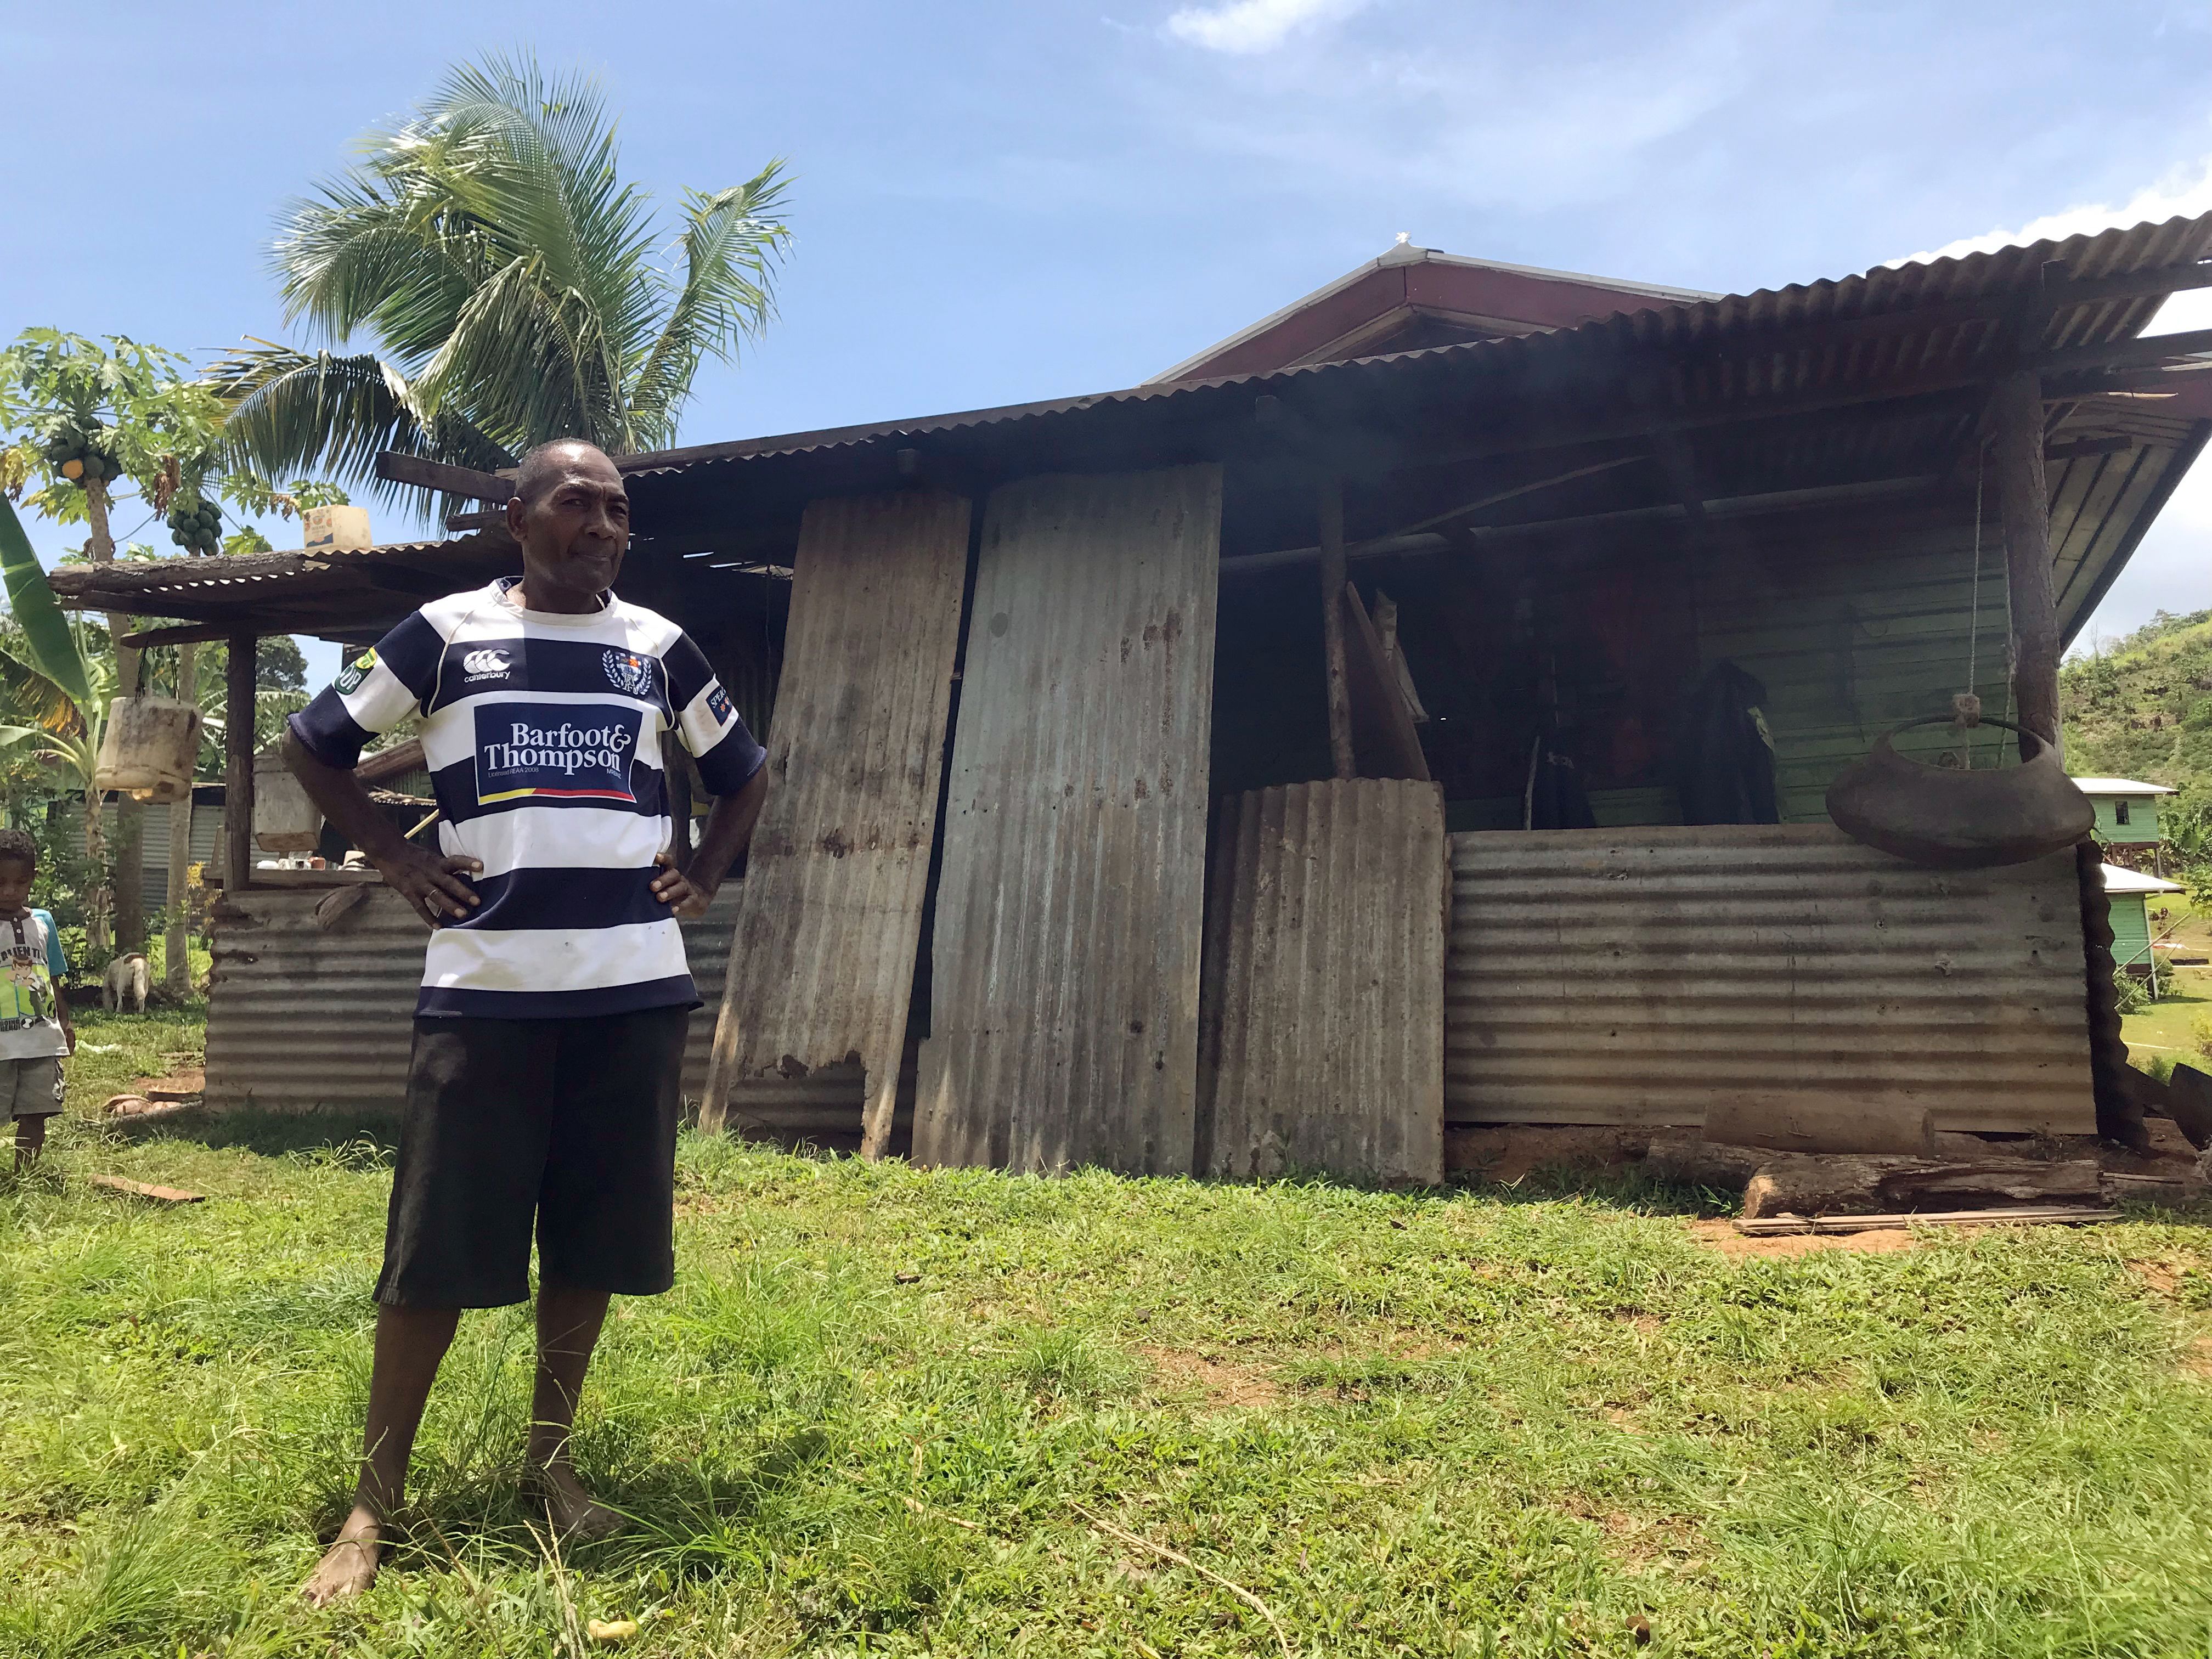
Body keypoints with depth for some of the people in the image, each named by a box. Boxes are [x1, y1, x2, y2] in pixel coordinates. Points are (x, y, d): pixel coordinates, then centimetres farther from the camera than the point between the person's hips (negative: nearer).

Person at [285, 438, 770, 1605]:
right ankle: (373, 1507, 16)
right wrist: (392, 857, 4)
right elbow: (313, 741, 14)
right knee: (437, 1247, 0)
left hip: (634, 989, 2)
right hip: (484, 985, -2)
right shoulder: (444, 633, 4)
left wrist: (703, 877, 9)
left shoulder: (658, 647, 9)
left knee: (595, 1233, 7)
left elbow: (743, 771, 21)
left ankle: (548, 1457, 26)